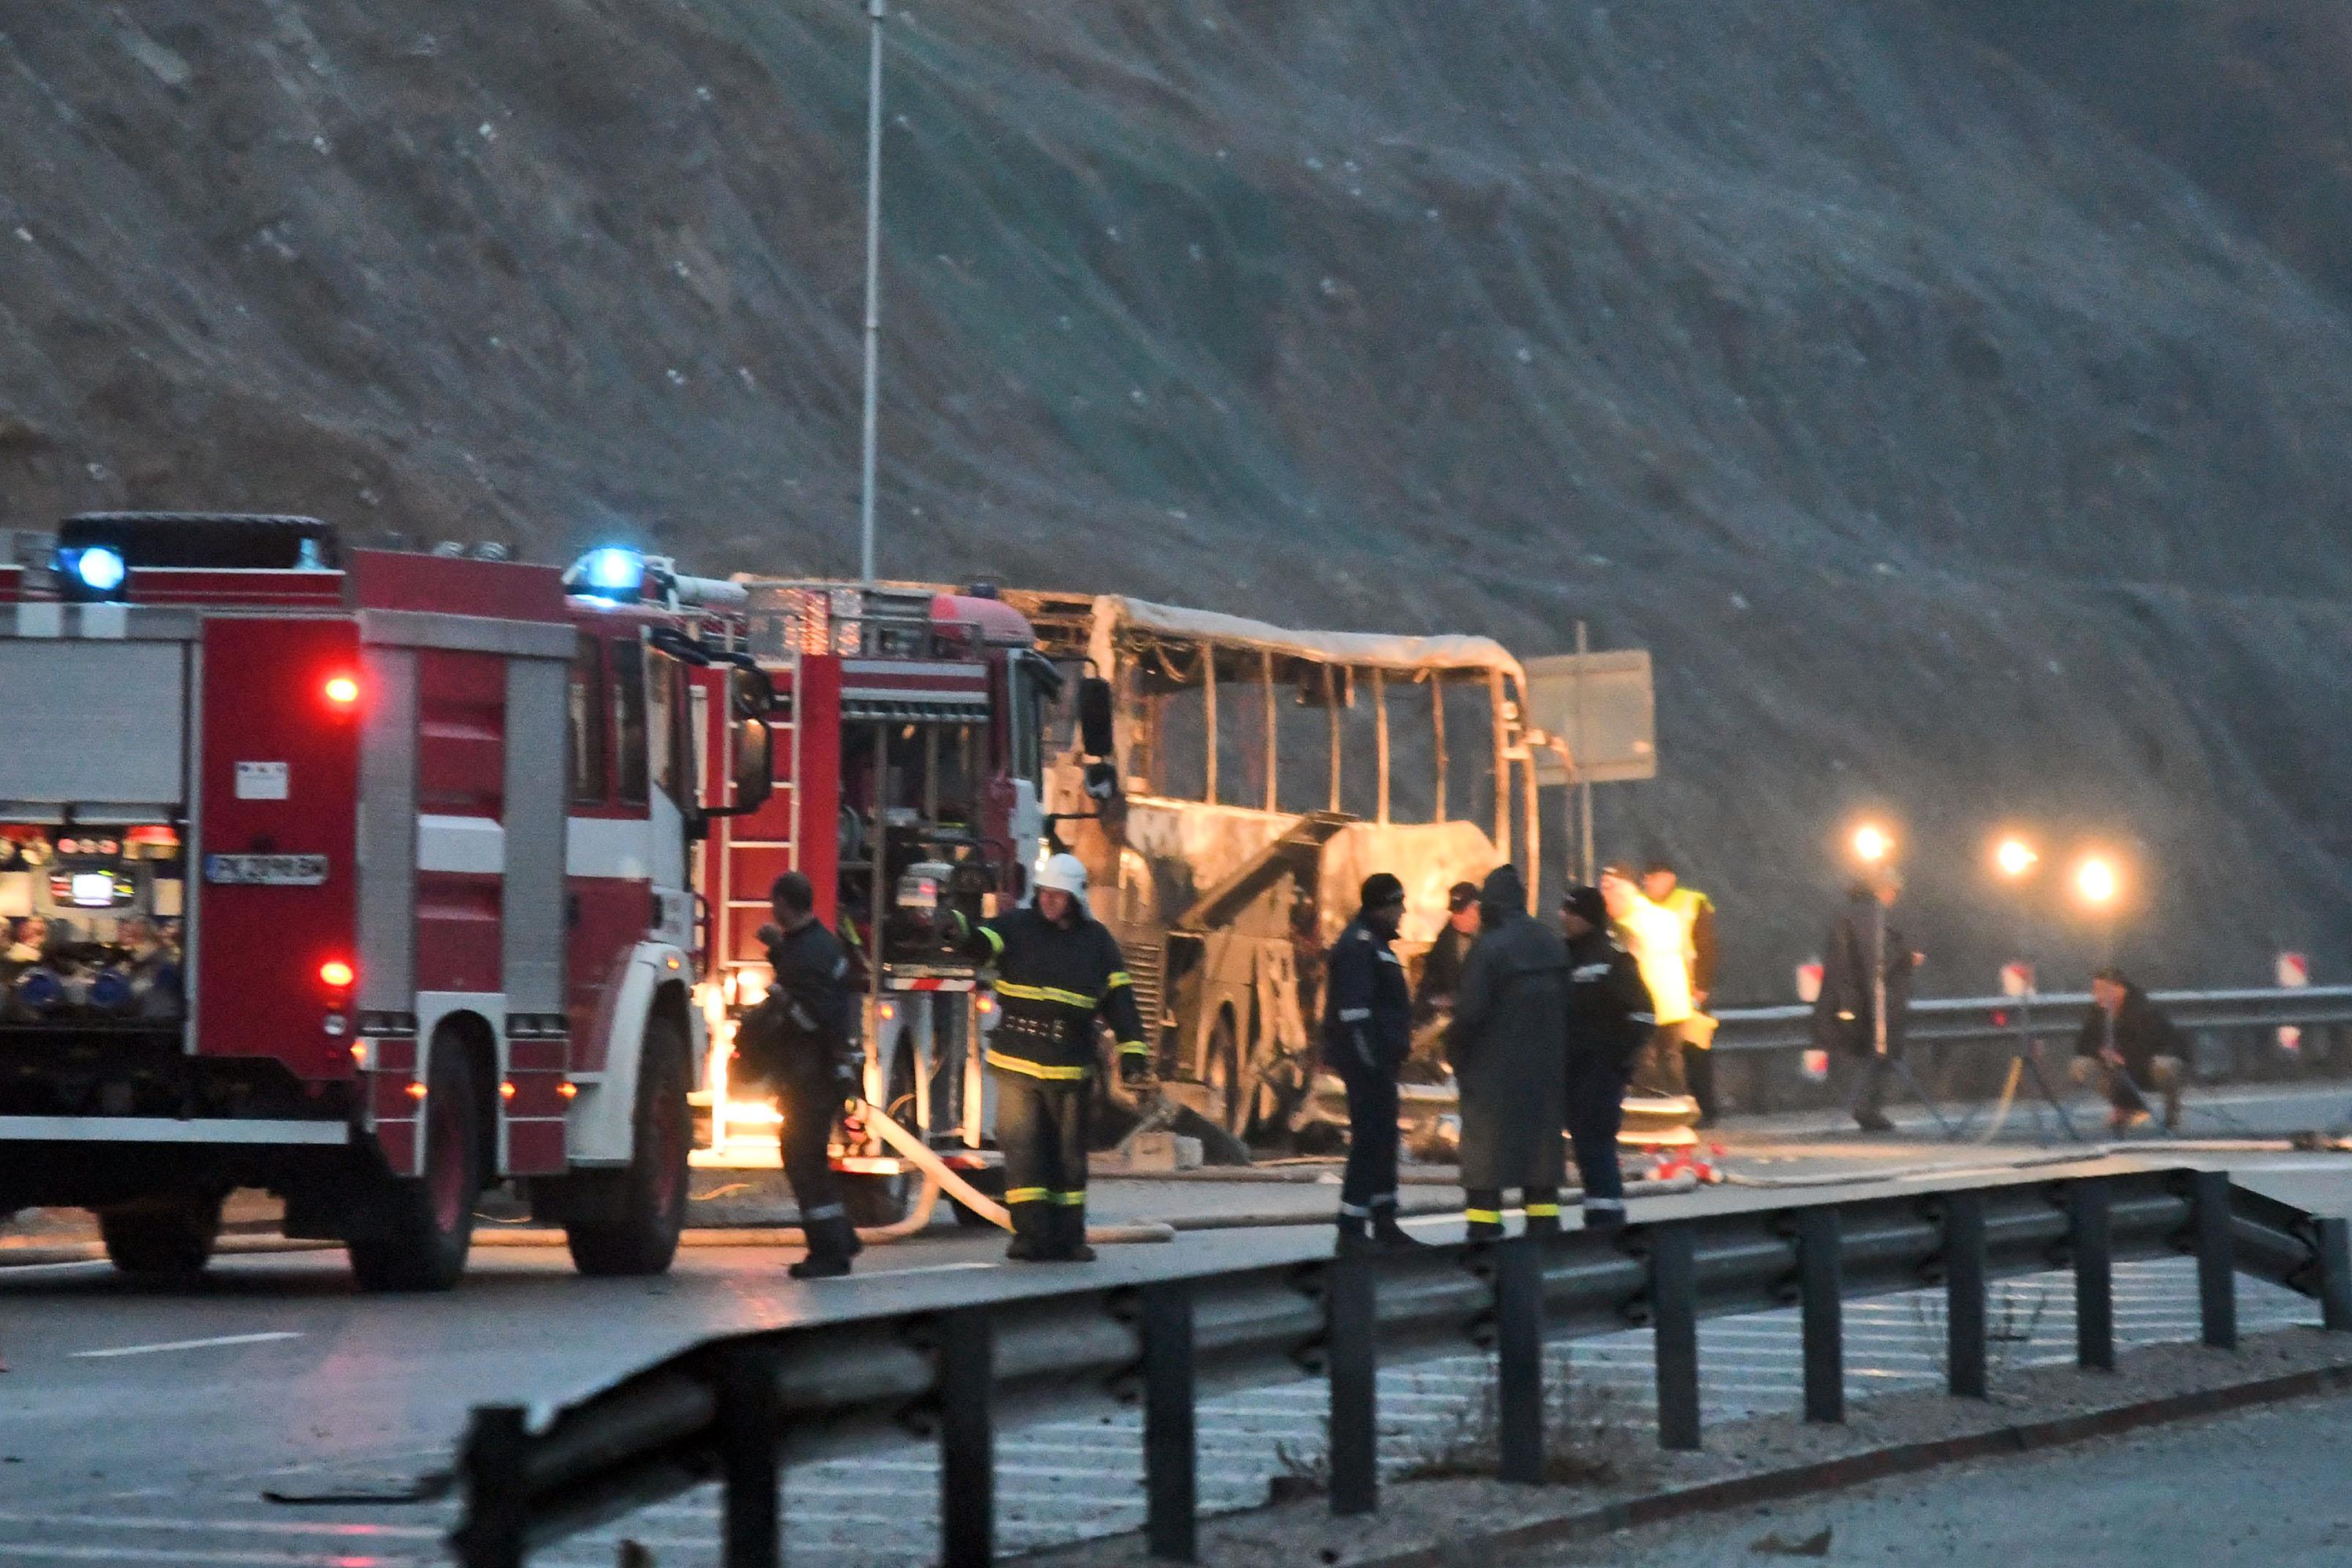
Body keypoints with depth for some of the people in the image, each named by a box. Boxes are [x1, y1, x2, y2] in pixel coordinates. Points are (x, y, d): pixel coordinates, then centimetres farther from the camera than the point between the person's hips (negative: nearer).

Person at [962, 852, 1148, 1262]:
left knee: (1068, 1155, 8)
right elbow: (978, 940, -12)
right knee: (1022, 1150, -5)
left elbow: (1120, 999, 6)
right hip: (1016, 1065, -1)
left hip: (1070, 1070, 1)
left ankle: (1068, 1237, 15)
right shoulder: (1018, 927, 4)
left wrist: (1132, 1049, -3)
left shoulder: (1097, 941, 7)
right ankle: (1031, 1233, -5)